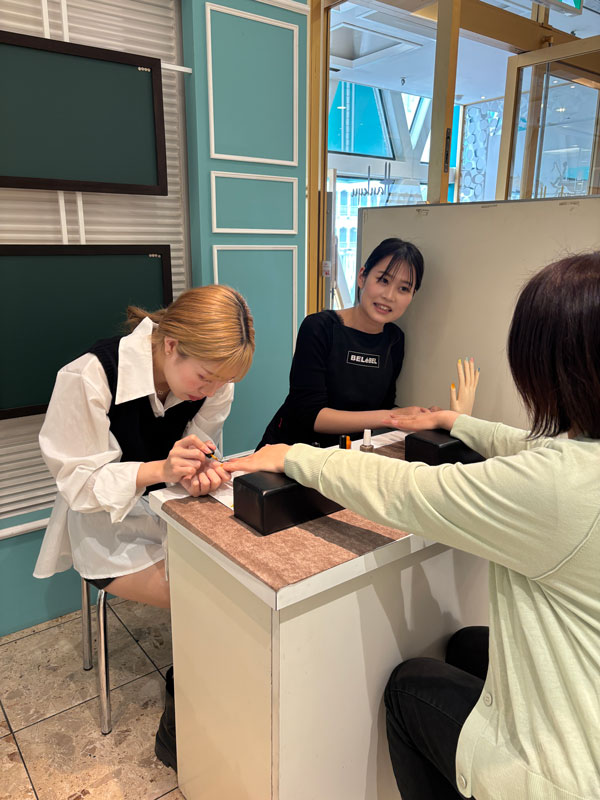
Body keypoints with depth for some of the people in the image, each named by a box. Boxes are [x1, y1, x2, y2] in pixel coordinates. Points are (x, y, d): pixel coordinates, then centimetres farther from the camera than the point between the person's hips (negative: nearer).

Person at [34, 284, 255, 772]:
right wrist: (162, 469, -36)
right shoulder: (88, 378, -25)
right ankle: (178, 734, 6)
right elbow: (78, 481, -19)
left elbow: (201, 451, -1)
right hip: (110, 530, -5)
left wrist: (201, 468, -28)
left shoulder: (211, 377, -10)